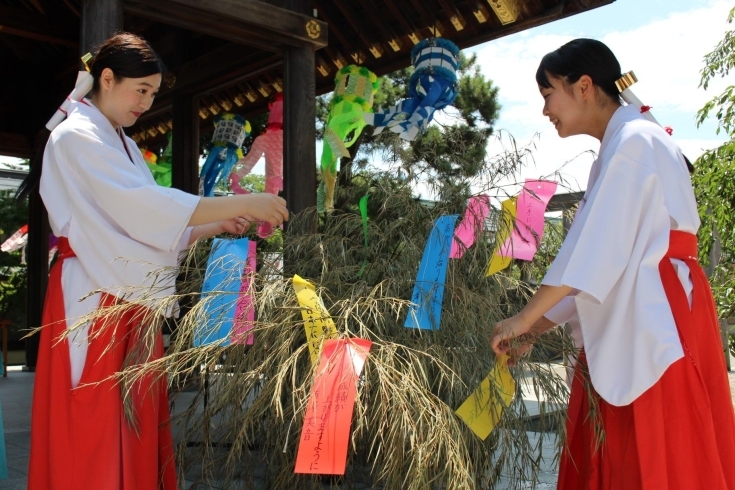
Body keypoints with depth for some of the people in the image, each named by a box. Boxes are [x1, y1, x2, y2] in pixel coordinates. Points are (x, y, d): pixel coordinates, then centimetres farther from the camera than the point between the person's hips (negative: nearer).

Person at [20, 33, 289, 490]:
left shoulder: (124, 146, 19)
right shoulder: (76, 136, -9)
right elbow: (146, 206, -21)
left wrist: (219, 226, 3)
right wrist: (243, 204, -20)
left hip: (135, 302, 8)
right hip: (94, 302, -8)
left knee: (136, 429, 8)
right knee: (93, 438, -4)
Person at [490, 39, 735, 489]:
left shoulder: (635, 140, -9)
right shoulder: (619, 147, 19)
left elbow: (591, 248, -16)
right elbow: (594, 262, 16)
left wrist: (526, 317, -10)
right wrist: (539, 327, 13)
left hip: (656, 321, -9)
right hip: (628, 326, 9)